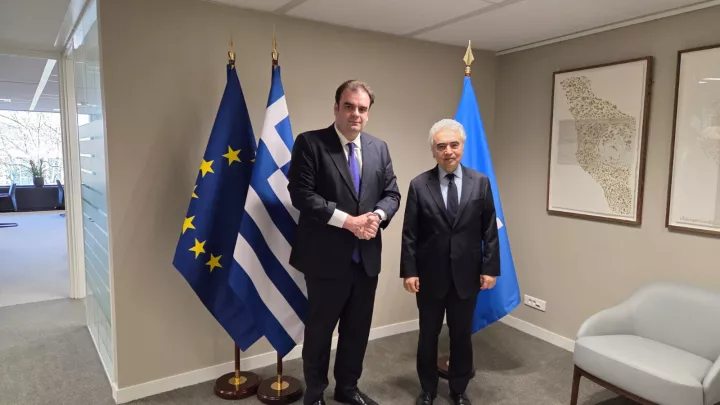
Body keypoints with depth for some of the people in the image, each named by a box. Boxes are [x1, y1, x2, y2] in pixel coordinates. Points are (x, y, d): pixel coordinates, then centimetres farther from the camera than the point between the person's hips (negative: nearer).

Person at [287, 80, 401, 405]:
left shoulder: (379, 148, 9)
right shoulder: (309, 143, -7)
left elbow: (392, 193, 10)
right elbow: (301, 194, -15)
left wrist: (377, 215, -12)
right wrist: (346, 220, -20)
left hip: (367, 257, 5)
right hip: (326, 257, -5)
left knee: (358, 328, 18)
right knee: (319, 329, 11)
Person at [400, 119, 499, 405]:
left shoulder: (480, 182, -1)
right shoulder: (419, 185, -4)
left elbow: (490, 231, 1)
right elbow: (409, 234, -4)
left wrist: (490, 268, -3)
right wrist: (409, 271, -8)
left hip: (467, 275, 1)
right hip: (430, 276, -1)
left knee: (462, 336, 14)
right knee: (428, 336, 14)